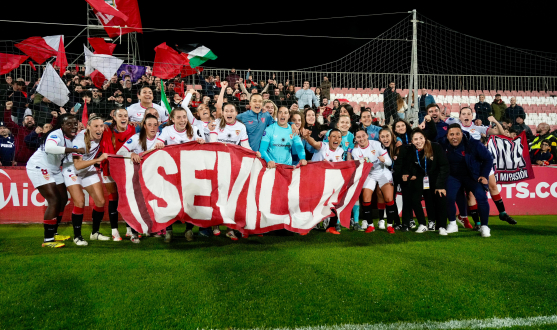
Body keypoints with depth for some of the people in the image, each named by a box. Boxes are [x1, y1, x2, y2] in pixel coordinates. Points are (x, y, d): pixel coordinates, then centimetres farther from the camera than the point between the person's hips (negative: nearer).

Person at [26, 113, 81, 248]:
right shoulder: (56, 134, -24)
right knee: (54, 200, -15)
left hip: (53, 169, 9)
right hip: (38, 167, -9)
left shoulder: (74, 137, 2)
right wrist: (75, 150, -47)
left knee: (63, 199, 11)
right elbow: (49, 148, -46)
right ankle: (48, 240, -9)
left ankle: (53, 233, 25)